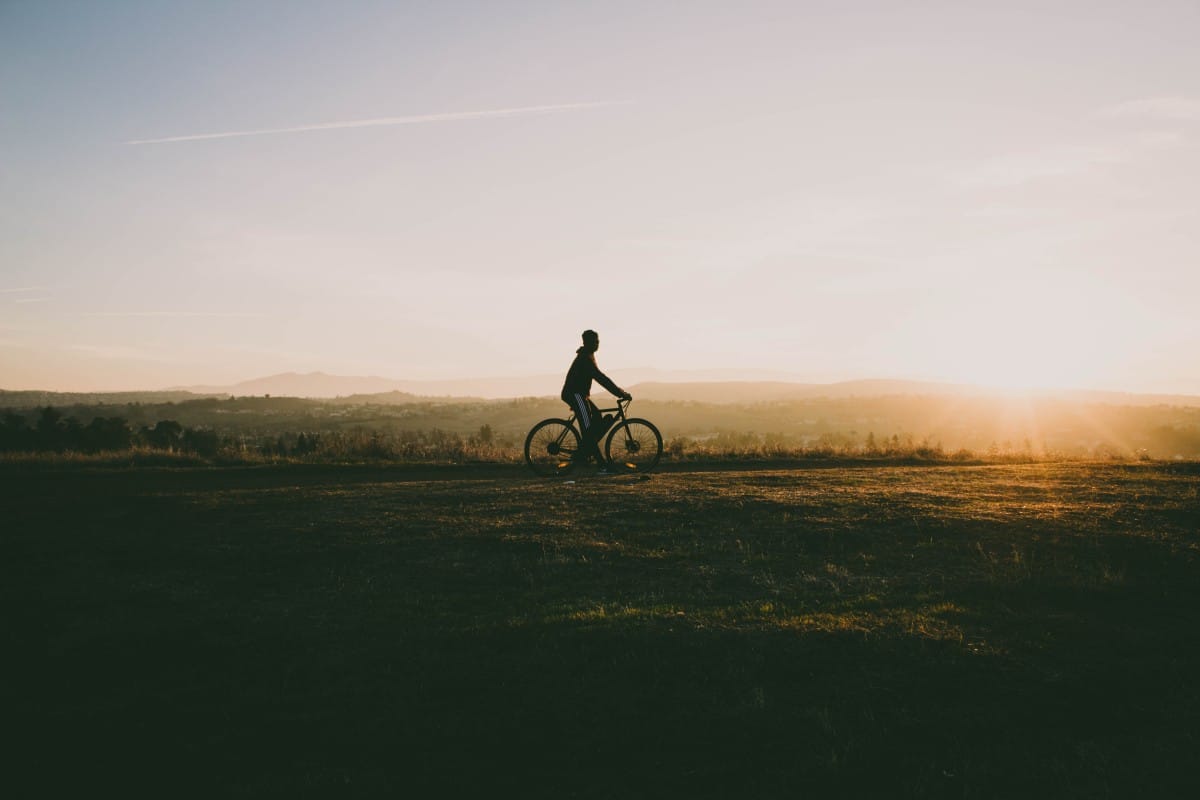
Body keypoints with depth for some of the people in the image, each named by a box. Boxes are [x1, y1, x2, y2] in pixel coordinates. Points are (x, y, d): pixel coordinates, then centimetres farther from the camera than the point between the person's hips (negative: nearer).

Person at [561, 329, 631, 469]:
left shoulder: (587, 356, 17)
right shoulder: (585, 358, -16)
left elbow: (600, 377, 23)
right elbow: (600, 378, -23)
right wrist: (619, 392, -23)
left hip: (580, 395, 10)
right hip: (575, 394, -10)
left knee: (600, 423, 5)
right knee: (589, 428, -16)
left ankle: (584, 452, 6)